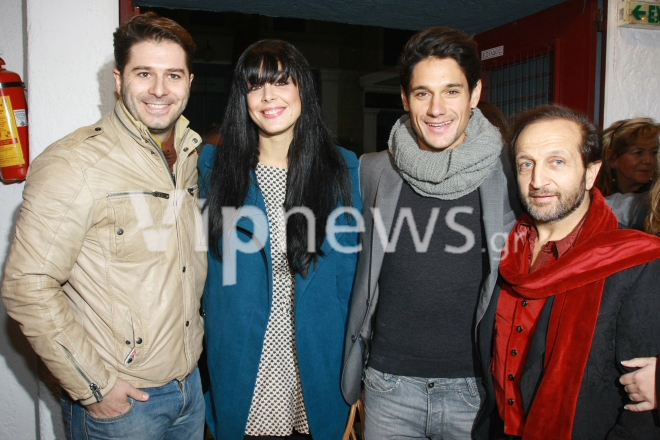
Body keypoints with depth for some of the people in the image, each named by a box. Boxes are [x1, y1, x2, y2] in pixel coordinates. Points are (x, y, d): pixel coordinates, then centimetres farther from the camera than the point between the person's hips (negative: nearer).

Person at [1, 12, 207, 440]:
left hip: (190, 384, 6)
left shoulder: (190, 157, 4)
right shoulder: (74, 164, -16)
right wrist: (94, 386, -16)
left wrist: (192, 341, 11)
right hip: (117, 400, -6)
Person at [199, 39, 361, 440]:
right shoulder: (214, 165, -1)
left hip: (318, 365, 0)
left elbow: (351, 274, -2)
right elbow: (200, 264, 5)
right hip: (240, 368, 0)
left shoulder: (343, 169, -2)